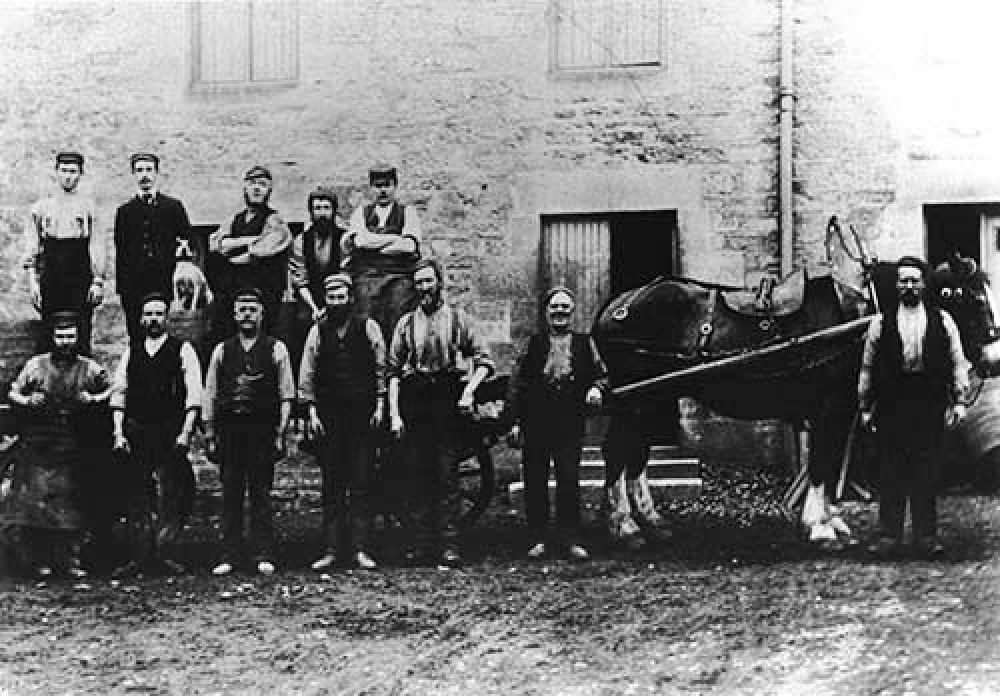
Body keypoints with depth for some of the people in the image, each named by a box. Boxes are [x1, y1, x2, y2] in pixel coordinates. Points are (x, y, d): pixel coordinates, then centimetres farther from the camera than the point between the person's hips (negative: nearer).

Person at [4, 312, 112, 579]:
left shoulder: (89, 368, 4)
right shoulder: (36, 365, 4)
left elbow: (110, 391, 13)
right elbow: (12, 393, 10)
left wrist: (92, 399, -6)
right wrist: (28, 401, -10)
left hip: (76, 449, 0)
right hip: (39, 446, 0)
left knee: (74, 504, 0)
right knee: (35, 502, -6)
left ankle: (71, 559, 11)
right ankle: (41, 560, 6)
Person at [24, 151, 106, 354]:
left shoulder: (88, 206, 2)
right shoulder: (42, 206, 7)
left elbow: (97, 246, 0)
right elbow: (32, 247, 7)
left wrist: (98, 282, -6)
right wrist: (33, 281, -1)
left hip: (81, 280, -2)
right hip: (50, 280, 2)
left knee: (81, 336, -1)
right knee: (50, 335, 4)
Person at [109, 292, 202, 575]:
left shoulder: (182, 350, 4)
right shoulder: (131, 351, 13)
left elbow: (193, 396, -1)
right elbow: (119, 393, 12)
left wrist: (185, 432, -10)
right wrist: (119, 433, 2)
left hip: (171, 432, -3)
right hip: (137, 431, 3)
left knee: (170, 493, -7)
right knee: (144, 493, 2)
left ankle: (157, 549, -2)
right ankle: (154, 549, 7)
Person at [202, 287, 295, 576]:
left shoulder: (276, 349, 5)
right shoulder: (222, 350, 12)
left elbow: (286, 395, 3)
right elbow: (209, 395, 13)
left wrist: (280, 433, -4)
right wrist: (210, 434, 7)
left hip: (262, 427, -2)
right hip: (229, 427, 2)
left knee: (261, 492, -2)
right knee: (231, 492, 3)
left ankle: (263, 555, 2)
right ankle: (229, 556, 6)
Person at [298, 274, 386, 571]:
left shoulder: (368, 328, 3)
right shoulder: (318, 331, 7)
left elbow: (381, 369, 5)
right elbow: (307, 375, 8)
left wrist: (379, 406, -2)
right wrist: (312, 412, 1)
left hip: (362, 415, -2)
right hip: (328, 418, 2)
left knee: (361, 485, -2)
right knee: (331, 487, 4)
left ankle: (360, 549, 0)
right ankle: (331, 549, 6)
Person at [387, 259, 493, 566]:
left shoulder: (458, 319, 7)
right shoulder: (406, 323, 11)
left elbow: (484, 361, 7)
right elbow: (393, 371, 8)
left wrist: (469, 390, -10)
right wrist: (394, 413, -1)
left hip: (448, 402, -2)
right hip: (414, 403, 2)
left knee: (447, 474, -6)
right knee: (420, 475, 3)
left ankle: (450, 545, -6)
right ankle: (424, 542, 8)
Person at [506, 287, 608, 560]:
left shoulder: (584, 343, 10)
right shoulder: (534, 343, 9)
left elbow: (601, 374, 14)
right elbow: (518, 383, 8)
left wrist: (596, 389, -10)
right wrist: (515, 420, 2)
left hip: (571, 423, -1)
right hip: (536, 422, 1)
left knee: (569, 480, -5)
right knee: (535, 481, 2)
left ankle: (570, 539, 2)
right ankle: (538, 539, 10)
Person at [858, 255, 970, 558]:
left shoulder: (942, 320, 9)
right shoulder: (881, 322, 8)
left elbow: (957, 362, 10)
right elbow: (868, 368, 10)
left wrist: (959, 400, 3)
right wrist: (865, 407, 7)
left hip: (930, 406, 0)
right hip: (890, 405, 0)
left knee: (927, 472, 3)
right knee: (890, 471, 1)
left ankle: (927, 535, 10)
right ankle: (889, 535, 7)